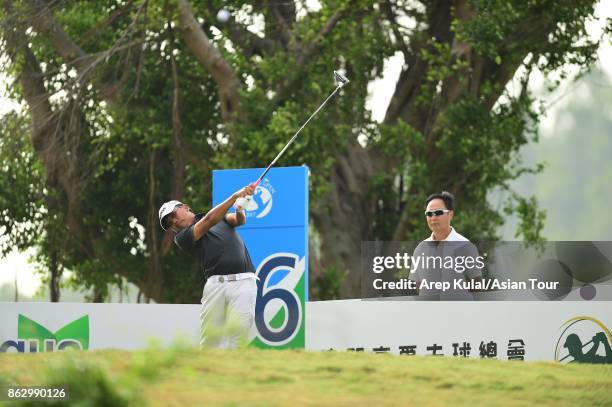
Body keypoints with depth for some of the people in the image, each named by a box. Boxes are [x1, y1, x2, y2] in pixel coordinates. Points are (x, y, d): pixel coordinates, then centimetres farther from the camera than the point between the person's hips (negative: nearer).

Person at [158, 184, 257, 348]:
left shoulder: (220, 215, 24)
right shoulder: (182, 237, 8)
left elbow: (239, 220, 5)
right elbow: (209, 221, -5)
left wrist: (240, 211, -20)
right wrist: (235, 197, -13)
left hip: (243, 281, 1)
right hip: (215, 284, -1)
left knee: (237, 328, -16)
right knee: (211, 334, -7)